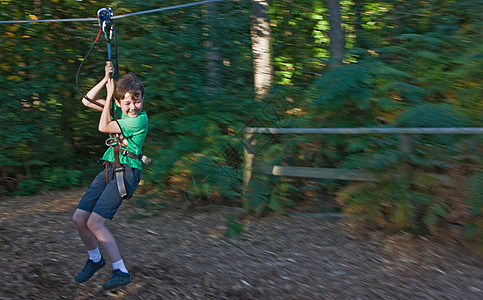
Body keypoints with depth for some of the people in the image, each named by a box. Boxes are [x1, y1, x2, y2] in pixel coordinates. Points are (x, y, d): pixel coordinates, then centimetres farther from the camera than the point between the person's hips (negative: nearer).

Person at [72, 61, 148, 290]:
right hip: (109, 169, 8)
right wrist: (106, 80, -1)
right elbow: (87, 101, 10)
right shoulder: (118, 109, 9)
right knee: (79, 218, 5)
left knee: (94, 223, -16)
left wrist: (110, 93, -9)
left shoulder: (140, 119, -15)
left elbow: (103, 127, -14)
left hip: (126, 173, -8)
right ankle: (95, 259, 27)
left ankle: (121, 272, -8)